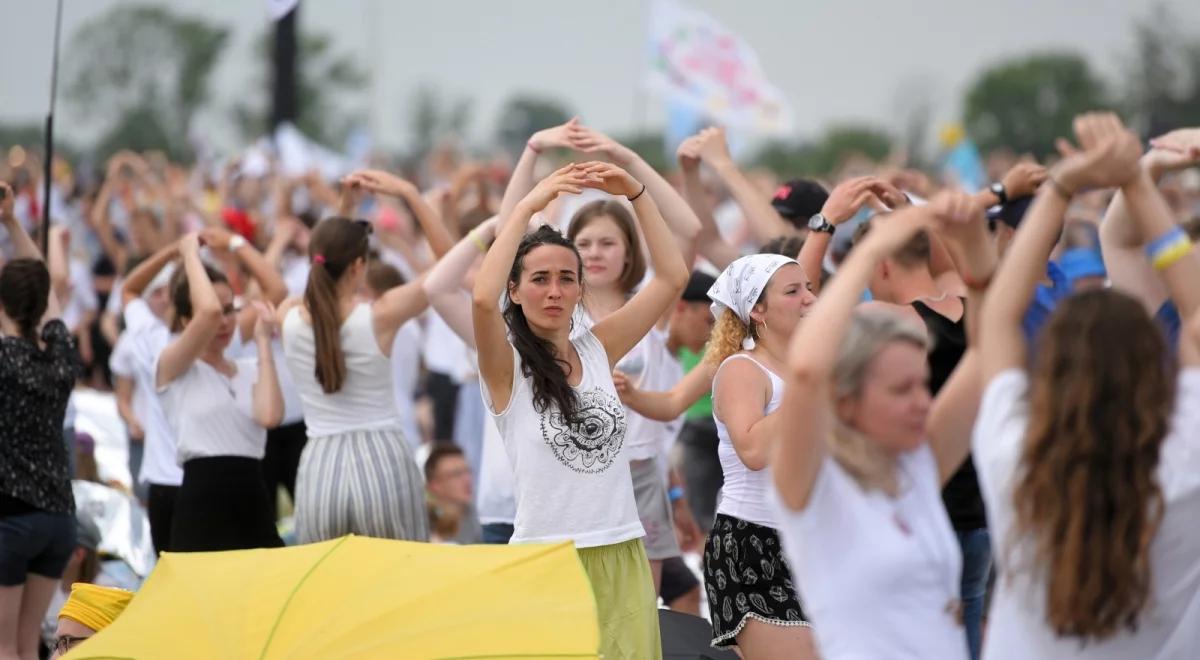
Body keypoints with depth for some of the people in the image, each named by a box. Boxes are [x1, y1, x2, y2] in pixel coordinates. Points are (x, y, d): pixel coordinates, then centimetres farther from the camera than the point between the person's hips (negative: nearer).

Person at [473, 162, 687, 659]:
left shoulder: (598, 350, 10)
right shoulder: (506, 365, -3)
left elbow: (672, 278, 7)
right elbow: (483, 299, -24)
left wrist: (635, 193, 0)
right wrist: (528, 206, -19)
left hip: (621, 557, 4)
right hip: (547, 560, -4)